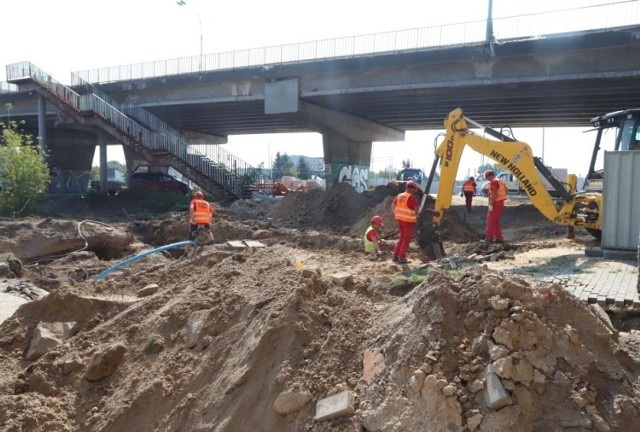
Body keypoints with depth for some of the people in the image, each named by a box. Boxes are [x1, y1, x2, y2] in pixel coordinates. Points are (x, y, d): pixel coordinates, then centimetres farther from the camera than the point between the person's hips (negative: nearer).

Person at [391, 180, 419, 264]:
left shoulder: (399, 196, 8)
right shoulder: (412, 197, -15)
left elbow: (393, 205, 15)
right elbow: (416, 209, -18)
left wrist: (395, 214, 17)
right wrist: (416, 216, 1)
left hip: (400, 219, 7)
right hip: (409, 220, -7)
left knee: (402, 238, 18)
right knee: (406, 239, 2)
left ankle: (395, 256, 18)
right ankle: (402, 258, 4)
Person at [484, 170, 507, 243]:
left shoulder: (493, 182, -15)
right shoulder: (499, 181, 15)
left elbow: (494, 194, -24)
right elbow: (506, 189, 27)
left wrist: (491, 205, -22)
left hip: (495, 204, -9)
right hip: (500, 203, 9)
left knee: (491, 221, -4)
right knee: (496, 222, 14)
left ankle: (489, 238, -2)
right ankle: (499, 238, 14)